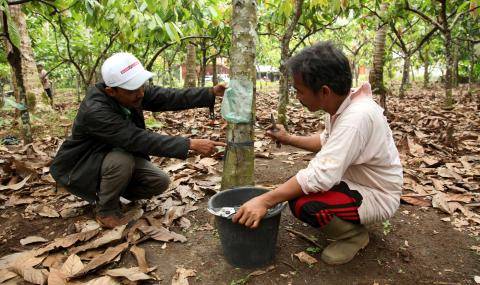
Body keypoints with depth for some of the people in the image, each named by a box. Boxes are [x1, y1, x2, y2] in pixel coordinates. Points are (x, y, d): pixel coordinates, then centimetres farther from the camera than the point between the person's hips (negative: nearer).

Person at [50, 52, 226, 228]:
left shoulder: (134, 91, -15)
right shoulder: (94, 111, -36)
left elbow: (169, 97, -17)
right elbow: (139, 139, -41)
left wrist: (211, 93, -29)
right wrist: (191, 144, -44)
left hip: (117, 153, 6)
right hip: (81, 167, -6)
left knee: (160, 182, -8)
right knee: (122, 160, -36)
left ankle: (109, 193, 13)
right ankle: (106, 209, -8)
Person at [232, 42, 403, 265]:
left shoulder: (357, 117, -34)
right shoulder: (341, 104, -5)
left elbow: (322, 175, -38)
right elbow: (327, 141, 13)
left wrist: (265, 201, -34)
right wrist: (290, 139, 6)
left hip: (378, 196, -9)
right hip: (356, 180, 9)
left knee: (302, 204, -28)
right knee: (297, 184, 10)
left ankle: (354, 234, 0)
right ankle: (351, 222, 17)